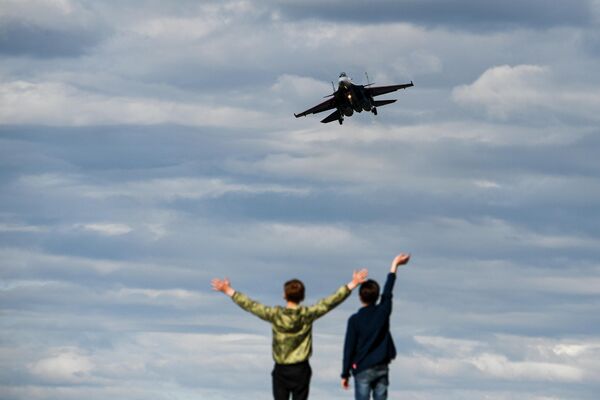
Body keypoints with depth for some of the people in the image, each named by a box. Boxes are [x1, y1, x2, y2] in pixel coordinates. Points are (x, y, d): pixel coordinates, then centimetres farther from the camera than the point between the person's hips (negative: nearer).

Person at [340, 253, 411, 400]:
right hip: (382, 368, 3)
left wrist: (345, 374, 0)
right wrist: (395, 265, 30)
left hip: (362, 370, -3)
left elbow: (349, 348, -8)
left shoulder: (355, 320, -9)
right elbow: (388, 291, 15)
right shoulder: (383, 312, -1)